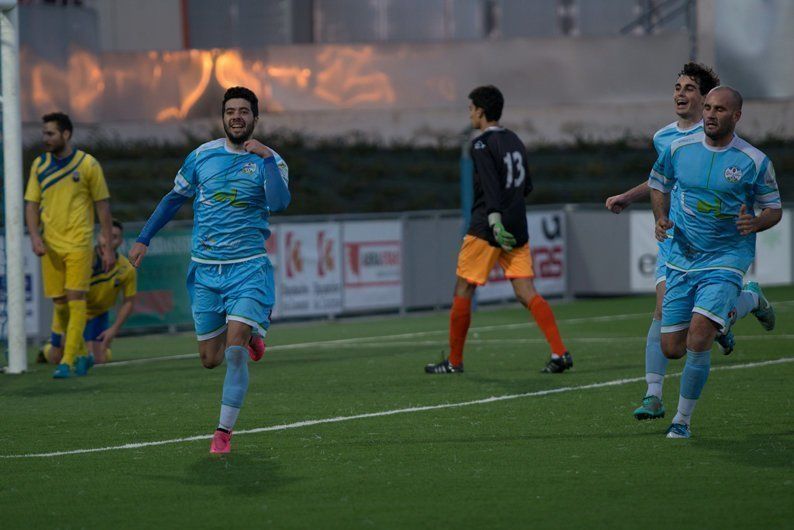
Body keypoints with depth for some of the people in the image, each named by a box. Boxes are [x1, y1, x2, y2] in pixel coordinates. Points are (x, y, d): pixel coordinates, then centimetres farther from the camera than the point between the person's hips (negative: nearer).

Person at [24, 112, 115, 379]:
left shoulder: (88, 164, -4)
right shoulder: (39, 166, 7)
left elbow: (102, 206, 1)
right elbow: (31, 204, 9)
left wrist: (107, 246, -2)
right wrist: (35, 236, -8)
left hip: (79, 244, -4)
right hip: (50, 245, 4)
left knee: (75, 299, -11)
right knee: (59, 303, 6)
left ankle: (68, 361, -13)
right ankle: (81, 355, 22)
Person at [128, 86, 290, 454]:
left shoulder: (269, 161, -2)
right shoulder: (202, 156, 6)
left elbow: (279, 203, -21)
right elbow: (174, 198, 18)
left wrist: (266, 159, -25)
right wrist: (143, 239, 15)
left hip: (248, 267, -3)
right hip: (204, 268, 3)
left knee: (235, 352, -17)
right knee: (210, 359, 5)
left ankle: (224, 431, -7)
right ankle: (251, 331, 39)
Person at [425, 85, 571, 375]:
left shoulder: (482, 144, -8)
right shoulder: (515, 141, 15)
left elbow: (491, 185, -21)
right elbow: (527, 186, 21)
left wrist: (494, 219, -30)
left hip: (486, 229, -7)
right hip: (517, 229, 7)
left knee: (463, 291, 5)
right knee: (527, 293, -1)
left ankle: (454, 361, 10)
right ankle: (560, 353, -16)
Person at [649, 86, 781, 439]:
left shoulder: (754, 161, -7)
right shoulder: (678, 149, 1)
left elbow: (774, 209, 2)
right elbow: (658, 184, 19)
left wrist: (755, 223, -20)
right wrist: (661, 219, 0)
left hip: (726, 261, -4)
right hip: (682, 260, 4)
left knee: (697, 340, -22)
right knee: (672, 349, 4)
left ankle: (683, 420, -4)